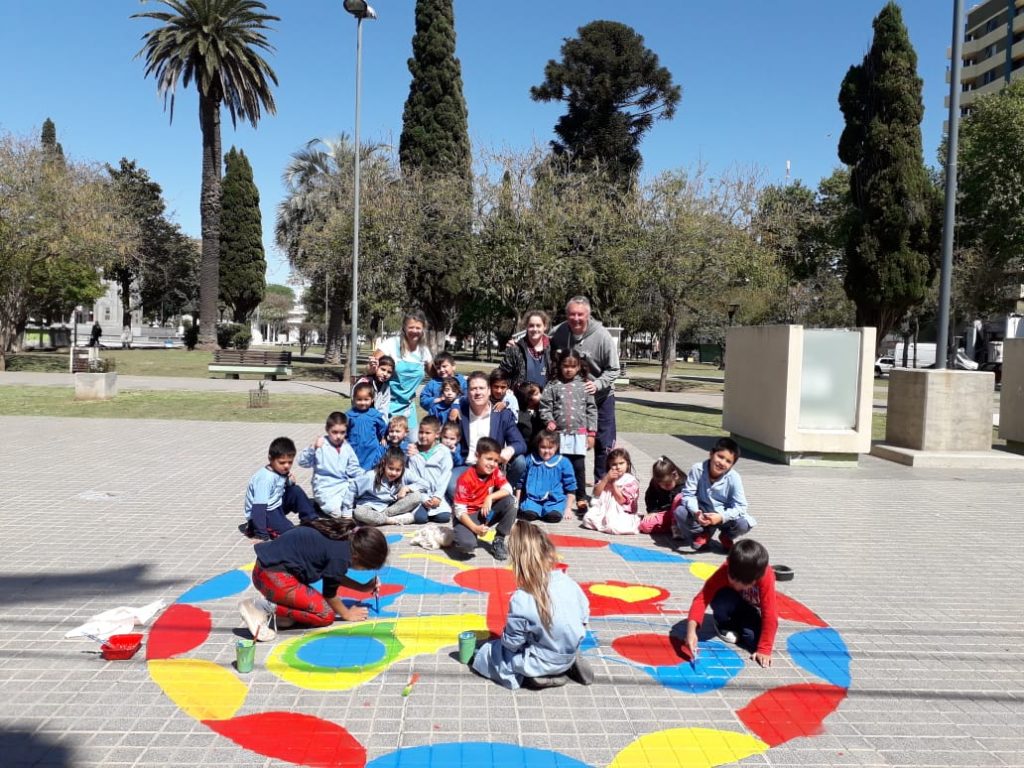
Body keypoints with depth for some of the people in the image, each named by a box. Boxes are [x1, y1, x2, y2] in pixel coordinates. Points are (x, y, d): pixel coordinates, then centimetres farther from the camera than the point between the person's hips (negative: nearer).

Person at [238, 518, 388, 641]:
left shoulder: (342, 537, 7)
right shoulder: (340, 556, -19)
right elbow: (329, 594, -4)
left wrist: (363, 587, 19)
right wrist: (347, 614, 12)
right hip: (274, 576, -10)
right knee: (326, 615, -3)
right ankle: (264, 607, -8)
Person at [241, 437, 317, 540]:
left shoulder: (281, 470, -3)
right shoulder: (265, 478, -28)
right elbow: (259, 507, -32)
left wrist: (290, 482, -10)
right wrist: (262, 536, -35)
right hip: (264, 512, -9)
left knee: (296, 491, 1)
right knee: (289, 531, -23)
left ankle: (312, 520, 10)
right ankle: (253, 527, -6)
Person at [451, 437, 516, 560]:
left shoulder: (495, 472, -6)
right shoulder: (466, 479, -23)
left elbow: (508, 489, -14)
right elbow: (459, 510, -25)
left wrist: (490, 497, -29)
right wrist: (475, 528, -36)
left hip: (486, 512, 6)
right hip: (467, 516, -5)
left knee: (509, 502, -20)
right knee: (466, 545, -35)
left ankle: (498, 541, -5)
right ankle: (470, 533, 5)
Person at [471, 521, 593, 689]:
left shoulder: (522, 600, -30)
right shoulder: (568, 582, -14)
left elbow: (511, 643, -19)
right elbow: (584, 617, 1)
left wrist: (505, 636, 4)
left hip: (544, 661, -6)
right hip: (571, 652, 6)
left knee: (484, 654, 10)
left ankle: (538, 675, -2)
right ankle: (568, 665, 12)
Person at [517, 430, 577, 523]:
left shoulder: (563, 462, 4)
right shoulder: (530, 460, 9)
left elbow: (570, 488, 8)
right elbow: (520, 483, 17)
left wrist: (568, 508, 3)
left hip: (554, 499, 0)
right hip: (532, 498, 0)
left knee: (553, 515, -32)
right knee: (528, 514, -31)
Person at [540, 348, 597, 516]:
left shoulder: (584, 386, 5)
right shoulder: (553, 385, 3)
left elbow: (591, 409, 6)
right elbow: (545, 406, 2)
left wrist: (591, 433, 2)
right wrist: (549, 421, -15)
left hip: (579, 433, 0)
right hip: (559, 433, 0)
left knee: (579, 467, 3)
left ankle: (581, 500, 13)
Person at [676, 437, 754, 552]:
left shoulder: (734, 478, -21)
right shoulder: (697, 469, -20)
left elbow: (740, 507, -20)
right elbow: (688, 494, -16)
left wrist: (721, 517, -37)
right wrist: (695, 512, -36)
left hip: (724, 516, 0)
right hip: (701, 514, 0)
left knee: (743, 523, -29)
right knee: (680, 512, -27)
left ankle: (726, 537, 10)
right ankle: (702, 534, 5)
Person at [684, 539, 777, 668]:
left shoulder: (766, 578, -36)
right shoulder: (724, 572, -34)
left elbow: (770, 616, -33)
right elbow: (702, 598, -39)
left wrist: (764, 650, -35)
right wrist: (691, 629, -53)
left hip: (754, 610, 0)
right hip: (735, 605, 1)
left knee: (753, 638, -30)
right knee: (719, 599, -35)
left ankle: (739, 629, 5)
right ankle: (725, 625, -2)